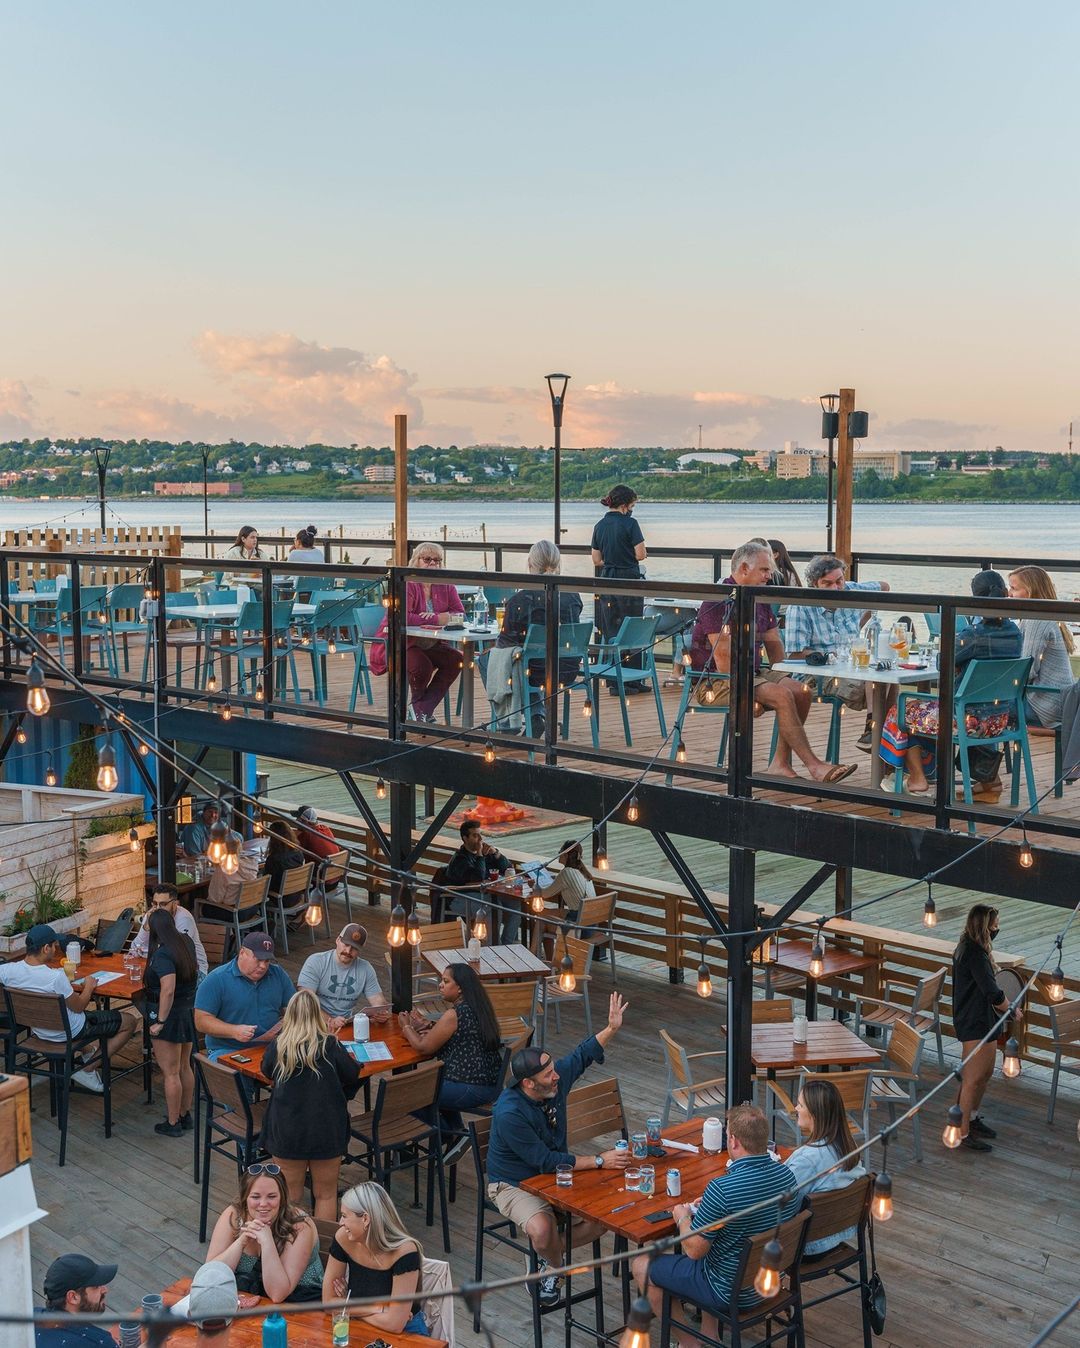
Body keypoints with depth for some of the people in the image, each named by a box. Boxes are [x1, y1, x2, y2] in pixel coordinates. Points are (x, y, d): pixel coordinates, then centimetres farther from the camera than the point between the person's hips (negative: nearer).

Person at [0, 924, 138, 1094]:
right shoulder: (56, 977, -33)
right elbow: (78, 1007, -20)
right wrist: (89, 986, 0)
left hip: (40, 1031, 7)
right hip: (69, 1032, -7)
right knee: (130, 1021, 5)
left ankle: (87, 1051, 36)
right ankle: (87, 1069, 4)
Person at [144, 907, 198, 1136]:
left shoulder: (162, 954, -23)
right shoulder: (186, 943, 0)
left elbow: (168, 990, -31)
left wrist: (160, 1022, -22)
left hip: (170, 1015, -8)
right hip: (189, 1012, 8)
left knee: (170, 1073, 4)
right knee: (184, 1067, 19)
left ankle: (173, 1124, 15)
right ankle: (185, 1115, 32)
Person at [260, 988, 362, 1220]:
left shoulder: (278, 1046, -7)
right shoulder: (330, 1045, -10)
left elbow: (266, 1071, 12)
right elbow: (352, 1075, 0)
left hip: (287, 1130, 1)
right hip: (326, 1130, -1)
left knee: (290, 1194, 17)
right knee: (326, 1194, 15)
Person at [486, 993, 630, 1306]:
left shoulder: (556, 1078, -12)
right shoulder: (510, 1114, -32)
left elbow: (583, 1055, 10)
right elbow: (546, 1161, -27)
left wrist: (612, 1028, -3)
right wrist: (598, 1161, -25)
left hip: (555, 1173, 7)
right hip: (514, 1184, -7)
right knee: (542, 1229, -35)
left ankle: (547, 1257, 9)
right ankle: (553, 1265, 3)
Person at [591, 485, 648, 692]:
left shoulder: (599, 526, 8)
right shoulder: (630, 523, -11)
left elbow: (596, 560, 10)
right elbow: (641, 555, -13)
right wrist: (628, 556, 8)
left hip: (606, 582, 5)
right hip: (629, 582, -5)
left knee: (610, 632, 10)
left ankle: (613, 681, 11)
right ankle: (632, 681, 8)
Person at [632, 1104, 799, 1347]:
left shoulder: (722, 1189, -32)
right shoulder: (785, 1174, -10)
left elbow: (694, 1250, -20)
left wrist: (683, 1218, -1)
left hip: (732, 1291, -7)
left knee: (642, 1266, 12)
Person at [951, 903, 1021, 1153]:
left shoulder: (967, 947, 6)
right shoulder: (975, 954, -24)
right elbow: (993, 994, -24)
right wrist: (1013, 1012, -8)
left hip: (984, 1021, 10)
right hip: (975, 1024, -10)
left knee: (985, 1073, 22)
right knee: (973, 1079, -1)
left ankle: (972, 1117, 39)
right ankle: (962, 1132, 8)